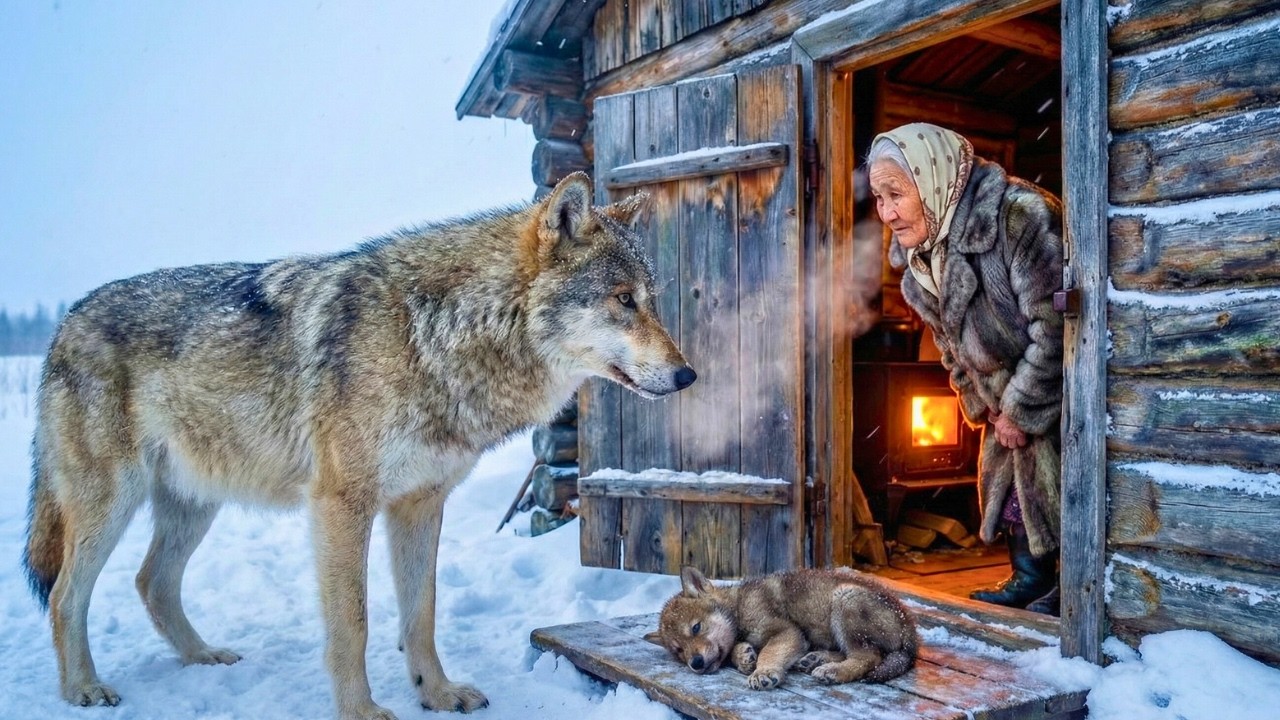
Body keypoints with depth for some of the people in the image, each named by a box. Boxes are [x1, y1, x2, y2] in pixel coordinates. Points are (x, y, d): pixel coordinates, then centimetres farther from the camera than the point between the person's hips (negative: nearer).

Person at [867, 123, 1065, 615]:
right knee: (1002, 467, 12)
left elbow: (1054, 326, -29)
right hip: (1010, 393, 8)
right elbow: (951, 341, 8)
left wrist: (1022, 411, -21)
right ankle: (1029, 578, 27)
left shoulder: (1019, 216, -30)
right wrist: (986, 406, 3)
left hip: (1057, 390, -8)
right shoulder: (920, 249, -4)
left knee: (1050, 476, -5)